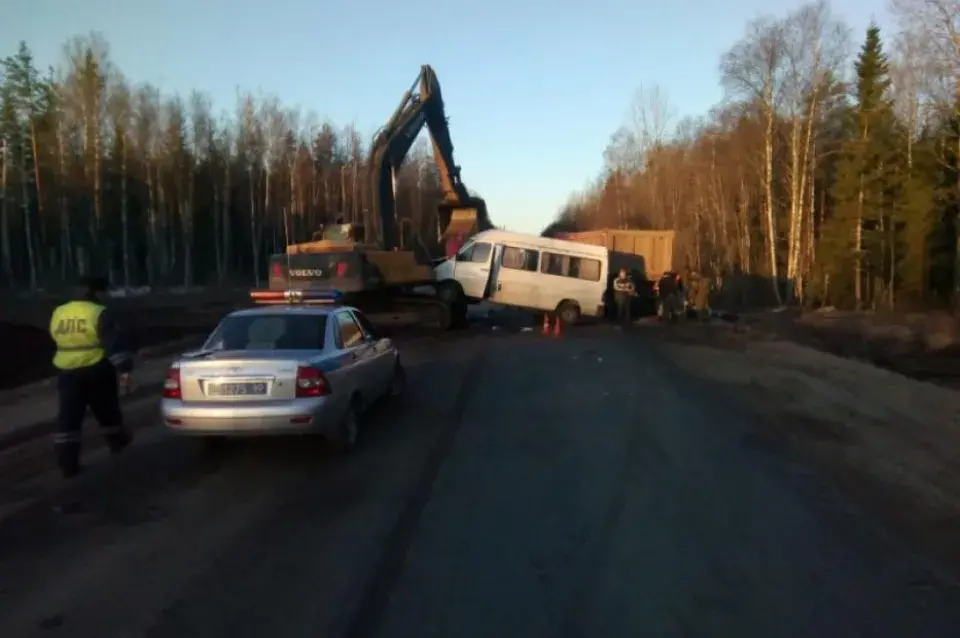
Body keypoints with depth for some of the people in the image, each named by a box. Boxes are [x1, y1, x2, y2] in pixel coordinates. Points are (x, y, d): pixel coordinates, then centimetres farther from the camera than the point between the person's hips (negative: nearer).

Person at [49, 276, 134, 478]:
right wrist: (124, 369, -18)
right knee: (107, 411, 17)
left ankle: (68, 464, 0)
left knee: (68, 418, 4)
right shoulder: (99, 314, -12)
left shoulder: (58, 313, 7)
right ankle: (117, 442, 37)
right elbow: (115, 343, -18)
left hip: (66, 372, 4)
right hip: (96, 371, -4)